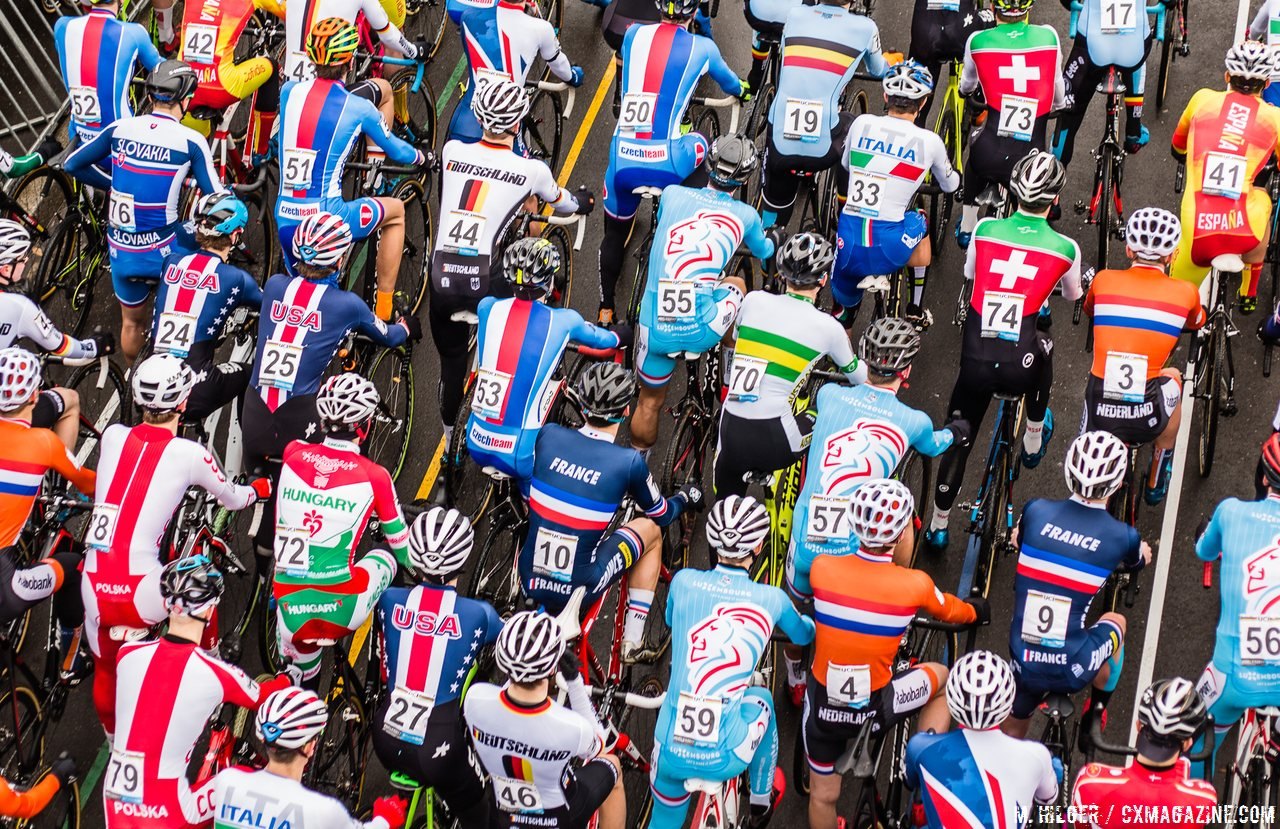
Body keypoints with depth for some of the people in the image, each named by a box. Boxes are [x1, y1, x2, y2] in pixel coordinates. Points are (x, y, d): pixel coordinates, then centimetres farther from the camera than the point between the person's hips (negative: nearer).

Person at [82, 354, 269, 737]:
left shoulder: (113, 435, 5)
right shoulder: (188, 454, -5)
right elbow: (234, 499, 12)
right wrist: (261, 488, 36)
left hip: (95, 590, 4)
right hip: (141, 595, -4)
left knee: (105, 669, 28)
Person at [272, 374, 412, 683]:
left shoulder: (293, 453, 0)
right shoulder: (374, 476, -5)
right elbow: (400, 543, 10)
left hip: (291, 611, 3)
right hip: (340, 612, -3)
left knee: (300, 658, 37)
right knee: (385, 556, 28)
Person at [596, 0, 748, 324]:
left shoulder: (634, 34, 9)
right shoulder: (702, 47, 3)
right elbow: (729, 83, 26)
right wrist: (743, 91, 51)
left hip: (623, 160, 2)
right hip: (667, 164, -2)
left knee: (615, 232, 25)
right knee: (701, 145, 31)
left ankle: (605, 310, 28)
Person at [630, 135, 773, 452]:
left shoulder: (672, 195, 8)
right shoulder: (745, 216, 7)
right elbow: (764, 252, 30)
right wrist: (773, 239, 56)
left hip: (656, 328, 1)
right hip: (701, 330, -1)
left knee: (650, 401, 25)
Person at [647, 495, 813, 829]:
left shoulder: (683, 582, 0)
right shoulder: (771, 599, -3)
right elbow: (804, 635, 22)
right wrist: (810, 622, 46)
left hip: (671, 751, 1)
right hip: (726, 758, -1)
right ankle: (761, 802, 47)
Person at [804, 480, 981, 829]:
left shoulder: (822, 568, -14)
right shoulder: (915, 584, -18)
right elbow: (948, 610, 6)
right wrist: (975, 611, 31)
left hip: (823, 705, 2)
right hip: (876, 709, -2)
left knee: (823, 795, 24)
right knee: (941, 676, 26)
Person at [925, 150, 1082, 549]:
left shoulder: (985, 229, 5)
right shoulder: (1065, 248, 1)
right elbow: (1074, 295, 22)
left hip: (975, 361, 1)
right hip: (1020, 366, -1)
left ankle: (938, 525, 25)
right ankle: (1034, 437, 47)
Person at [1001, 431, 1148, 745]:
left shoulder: (1036, 512, -4)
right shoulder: (1122, 537, -8)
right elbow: (1141, 560, 19)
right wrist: (1142, 549, 43)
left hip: (1023, 664, 2)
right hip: (1073, 670, -1)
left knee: (1011, 740, 29)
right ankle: (1094, 718, 39)